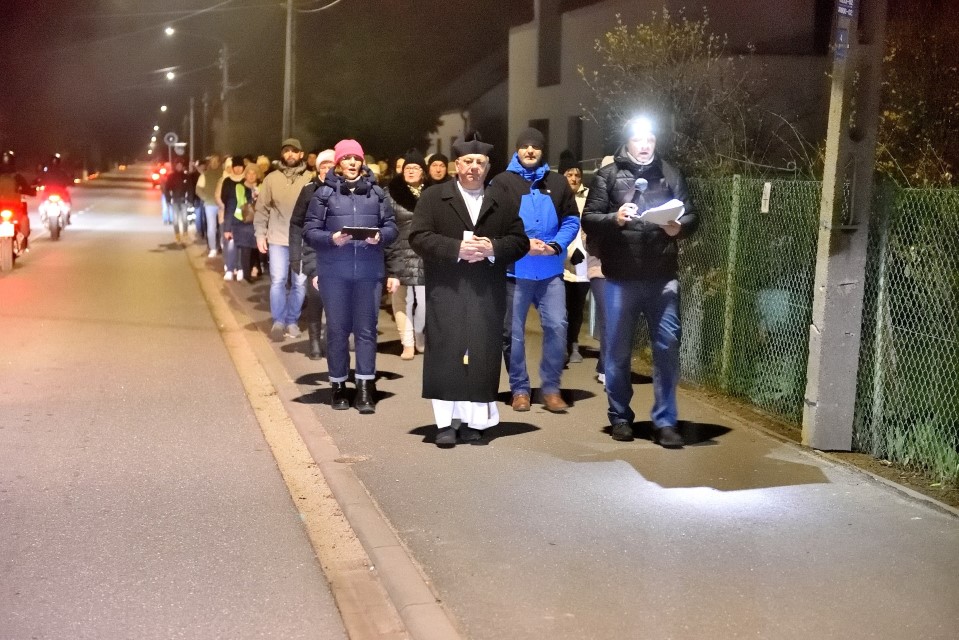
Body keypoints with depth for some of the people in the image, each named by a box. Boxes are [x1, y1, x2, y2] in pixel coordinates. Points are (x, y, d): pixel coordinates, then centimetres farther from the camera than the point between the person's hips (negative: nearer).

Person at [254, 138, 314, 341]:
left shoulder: (311, 179, 0)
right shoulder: (272, 179, 4)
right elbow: (262, 209, 7)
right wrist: (260, 234, 0)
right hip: (278, 239, 0)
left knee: (300, 283, 5)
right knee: (278, 281, -5)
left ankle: (292, 321, 17)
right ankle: (278, 322, 1)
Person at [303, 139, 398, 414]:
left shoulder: (376, 192, 6)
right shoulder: (324, 193, 2)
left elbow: (391, 227, 7)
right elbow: (309, 230, -1)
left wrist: (380, 237, -13)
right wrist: (331, 239, -17)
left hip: (369, 271, 1)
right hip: (333, 271, -1)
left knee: (366, 329, 2)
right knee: (337, 329, 7)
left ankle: (365, 389, 5)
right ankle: (338, 386, 17)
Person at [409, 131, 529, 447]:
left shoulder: (502, 203, 14)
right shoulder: (433, 197, 5)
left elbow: (520, 241, 9)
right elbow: (418, 237, -5)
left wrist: (493, 249, -11)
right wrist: (457, 247, -17)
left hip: (488, 293, 2)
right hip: (446, 291, -2)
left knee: (482, 357, 1)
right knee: (446, 355, -3)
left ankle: (474, 420, 9)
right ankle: (446, 421, 2)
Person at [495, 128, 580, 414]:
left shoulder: (557, 182, 9)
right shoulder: (502, 182, 0)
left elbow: (571, 220, 8)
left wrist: (556, 245, -9)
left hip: (550, 270, 2)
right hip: (514, 269, -2)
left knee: (557, 326, -5)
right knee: (513, 331, 4)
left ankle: (551, 388, 8)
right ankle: (519, 389, 17)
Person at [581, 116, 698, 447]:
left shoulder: (670, 174, 9)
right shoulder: (608, 175, 4)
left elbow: (692, 216, 7)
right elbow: (588, 219, 0)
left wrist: (679, 227, -14)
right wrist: (614, 218, -18)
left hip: (663, 277, 1)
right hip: (621, 277, -1)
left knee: (667, 347, 0)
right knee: (617, 350, 8)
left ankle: (665, 421, 10)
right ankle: (620, 417, 23)